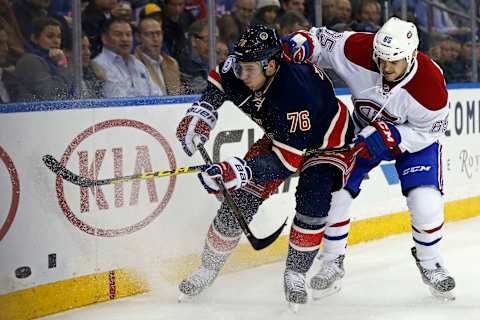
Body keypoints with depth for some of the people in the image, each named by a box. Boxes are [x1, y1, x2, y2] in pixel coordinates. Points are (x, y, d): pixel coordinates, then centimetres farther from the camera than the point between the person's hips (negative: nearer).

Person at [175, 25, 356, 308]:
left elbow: (287, 160, -40)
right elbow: (218, 81, 5)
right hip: (280, 135, 6)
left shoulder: (296, 94, -42)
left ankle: (296, 273, -10)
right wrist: (201, 113, -11)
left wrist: (242, 171, -51)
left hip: (327, 140, -6)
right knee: (241, 197, -3)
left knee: (312, 198, -29)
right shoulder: (239, 71, -22)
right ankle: (210, 266, 14)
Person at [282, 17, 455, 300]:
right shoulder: (360, 50, -30)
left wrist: (391, 137, -35)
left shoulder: (431, 83, -35)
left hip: (416, 136, -3)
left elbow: (429, 131, -22)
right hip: (365, 129, 3)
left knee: (426, 203, -17)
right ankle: (333, 263, 15)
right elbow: (324, 41, -15)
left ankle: (430, 263, 11)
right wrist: (300, 43, -35)